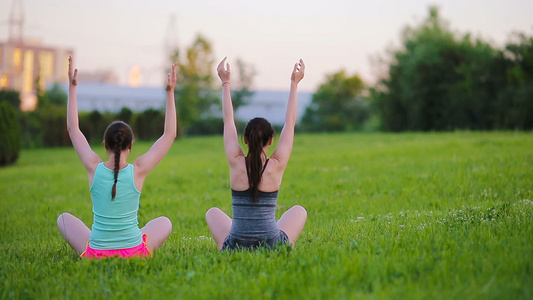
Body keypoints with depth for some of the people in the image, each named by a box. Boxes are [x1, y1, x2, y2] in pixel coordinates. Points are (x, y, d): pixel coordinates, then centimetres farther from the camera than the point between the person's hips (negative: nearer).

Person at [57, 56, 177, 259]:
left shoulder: (94, 168, -9)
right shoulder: (138, 171, -12)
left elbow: (73, 129, 5)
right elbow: (170, 134, -2)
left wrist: (72, 87, 9)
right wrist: (170, 93, 0)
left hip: (95, 255, 1)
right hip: (135, 253, 0)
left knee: (64, 219, 28)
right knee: (164, 222, 29)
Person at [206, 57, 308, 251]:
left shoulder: (236, 163, -6)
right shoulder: (277, 166, -8)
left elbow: (228, 121, 6)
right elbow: (290, 123, 3)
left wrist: (225, 83, 14)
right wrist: (294, 83, 9)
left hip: (235, 247, 1)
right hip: (273, 247, 0)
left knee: (213, 213, 31)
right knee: (299, 211, 29)